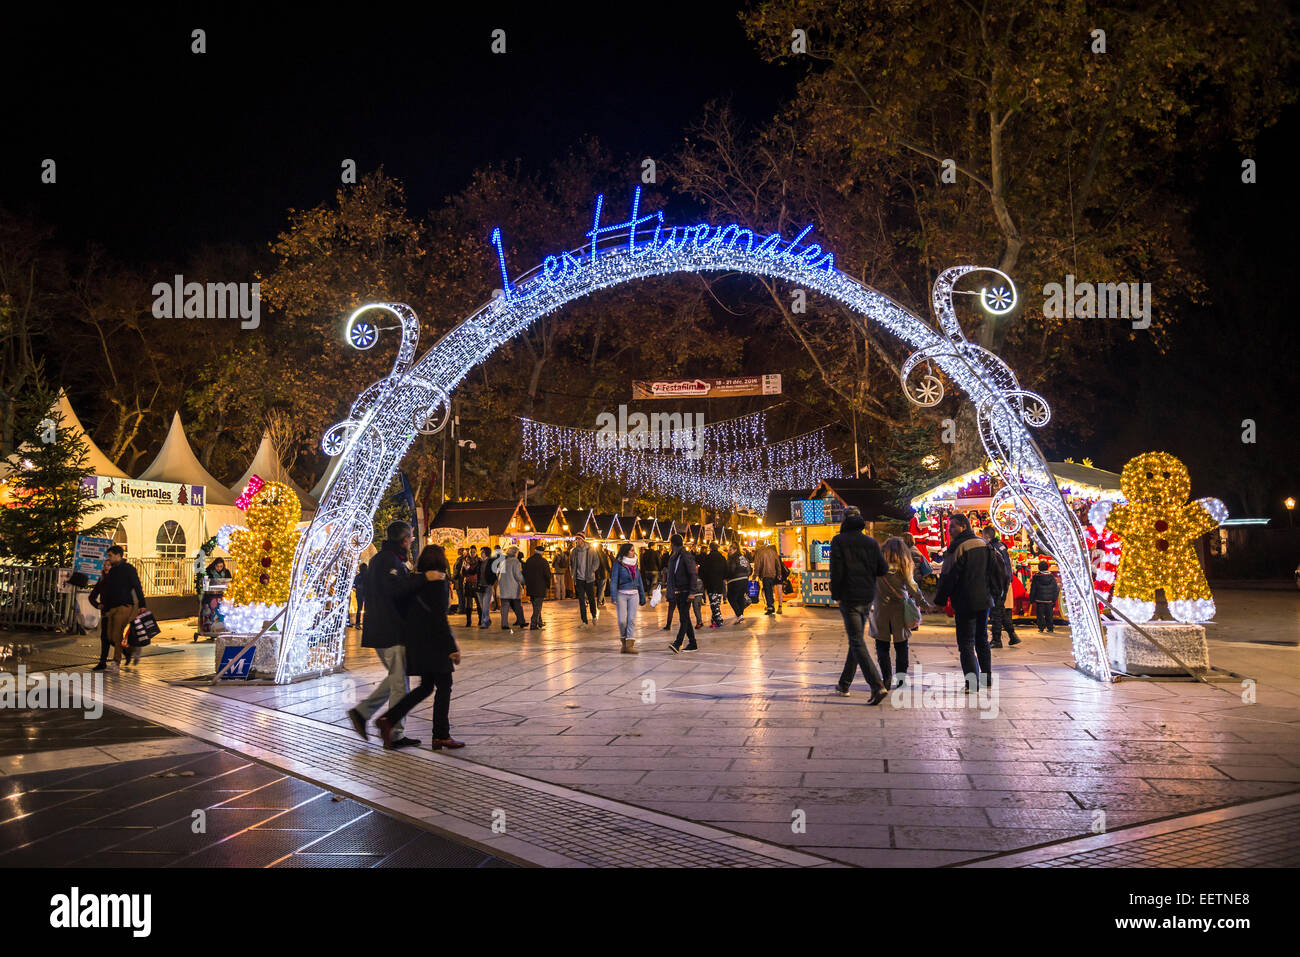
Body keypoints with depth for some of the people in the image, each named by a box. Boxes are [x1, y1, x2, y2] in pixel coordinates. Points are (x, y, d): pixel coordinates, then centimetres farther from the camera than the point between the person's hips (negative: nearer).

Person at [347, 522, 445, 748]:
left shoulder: (379, 558, 18)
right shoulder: (389, 560, -15)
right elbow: (395, 589, -30)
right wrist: (424, 577, -31)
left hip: (380, 631, 10)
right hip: (391, 631, -10)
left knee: (396, 677, 18)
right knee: (399, 683, -2)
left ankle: (362, 711, 16)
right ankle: (395, 735, 3)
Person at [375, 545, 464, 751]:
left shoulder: (415, 581, 10)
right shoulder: (438, 583, -14)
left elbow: (406, 613, 13)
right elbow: (439, 619, -18)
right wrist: (453, 648, -16)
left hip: (415, 641, 8)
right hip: (433, 642, -8)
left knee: (426, 686, 15)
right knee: (443, 686, 3)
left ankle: (388, 719, 4)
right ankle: (441, 736, 7)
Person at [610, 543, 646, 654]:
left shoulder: (634, 564, 12)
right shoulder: (618, 564, -2)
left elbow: (639, 582, 16)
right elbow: (614, 581, -7)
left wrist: (642, 598, 15)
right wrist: (613, 597, -17)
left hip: (634, 595, 3)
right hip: (621, 594, -3)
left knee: (632, 620, -5)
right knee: (622, 620, -4)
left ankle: (630, 645, -6)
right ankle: (623, 642, 18)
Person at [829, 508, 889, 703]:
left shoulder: (839, 541, -6)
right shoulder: (871, 542, 7)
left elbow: (836, 570, -12)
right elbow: (883, 569, 3)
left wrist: (835, 595, -3)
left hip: (849, 597, -5)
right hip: (867, 598, 5)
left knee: (857, 643, -6)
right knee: (856, 640, 16)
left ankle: (877, 685, -20)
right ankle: (844, 685, 26)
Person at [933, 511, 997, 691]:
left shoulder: (958, 547, -14)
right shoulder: (984, 544, 10)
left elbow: (948, 577, -15)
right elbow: (994, 571, 18)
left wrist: (940, 600, -8)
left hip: (966, 603, -8)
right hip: (984, 601, 8)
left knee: (966, 643, -4)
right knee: (982, 640, 17)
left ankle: (972, 682, -9)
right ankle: (987, 680, 22)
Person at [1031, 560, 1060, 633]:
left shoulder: (1036, 577, -7)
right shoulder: (1052, 577, -1)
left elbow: (1033, 590, -2)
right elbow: (1055, 590, 4)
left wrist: (1031, 599, 7)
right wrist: (1054, 599, 11)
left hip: (1039, 600, -2)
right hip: (1049, 600, 2)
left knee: (1040, 614, 4)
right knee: (1049, 614, 11)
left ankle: (1041, 628, -1)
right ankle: (1050, 628, 12)